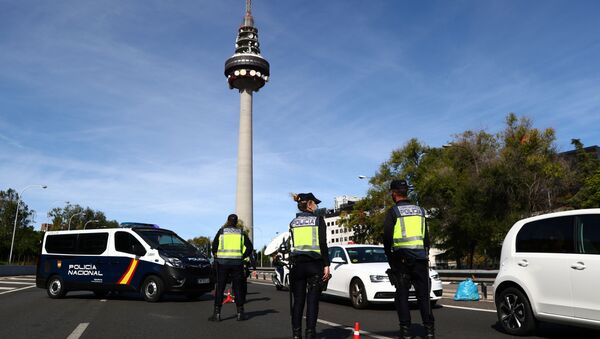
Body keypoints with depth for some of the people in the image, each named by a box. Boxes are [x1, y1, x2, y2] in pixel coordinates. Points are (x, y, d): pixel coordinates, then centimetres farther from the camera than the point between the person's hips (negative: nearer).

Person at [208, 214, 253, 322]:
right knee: (238, 287, 7)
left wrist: (216, 256, 16)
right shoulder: (241, 233, 8)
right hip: (237, 263, 1)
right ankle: (240, 313, 9)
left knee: (220, 288, 4)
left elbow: (214, 247, 1)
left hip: (223, 262, -1)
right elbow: (249, 247, 4)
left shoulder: (221, 231, 3)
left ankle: (217, 314, 2)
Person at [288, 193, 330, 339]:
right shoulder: (318, 220, -2)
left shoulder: (293, 223, 9)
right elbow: (323, 245, -8)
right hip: (314, 264, -3)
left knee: (298, 300, 8)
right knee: (312, 300, 1)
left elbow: (293, 245, 11)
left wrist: (294, 263, 15)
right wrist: (326, 266, -7)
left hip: (297, 264, 3)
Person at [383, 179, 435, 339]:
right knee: (423, 294, 8)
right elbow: (426, 236, 16)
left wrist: (390, 258, 5)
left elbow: (387, 238, -6)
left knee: (402, 295, 3)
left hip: (401, 259, -4)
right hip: (420, 258, 4)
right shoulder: (420, 210, 12)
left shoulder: (393, 212, -4)